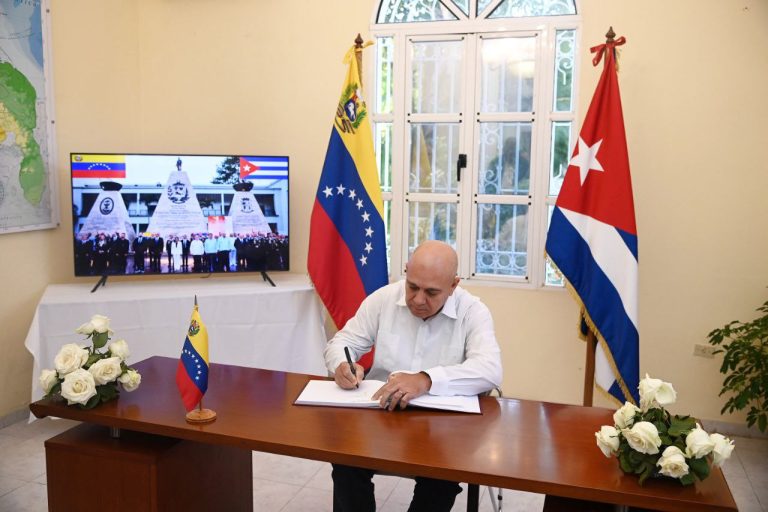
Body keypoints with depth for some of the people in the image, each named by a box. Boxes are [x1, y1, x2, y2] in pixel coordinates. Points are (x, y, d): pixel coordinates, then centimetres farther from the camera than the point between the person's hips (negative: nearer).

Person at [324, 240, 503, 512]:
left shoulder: (473, 312, -9)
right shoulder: (383, 298, -1)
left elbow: (490, 370, -24)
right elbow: (343, 341, 5)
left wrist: (427, 379, -39)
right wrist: (342, 365, -21)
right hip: (379, 413, 2)